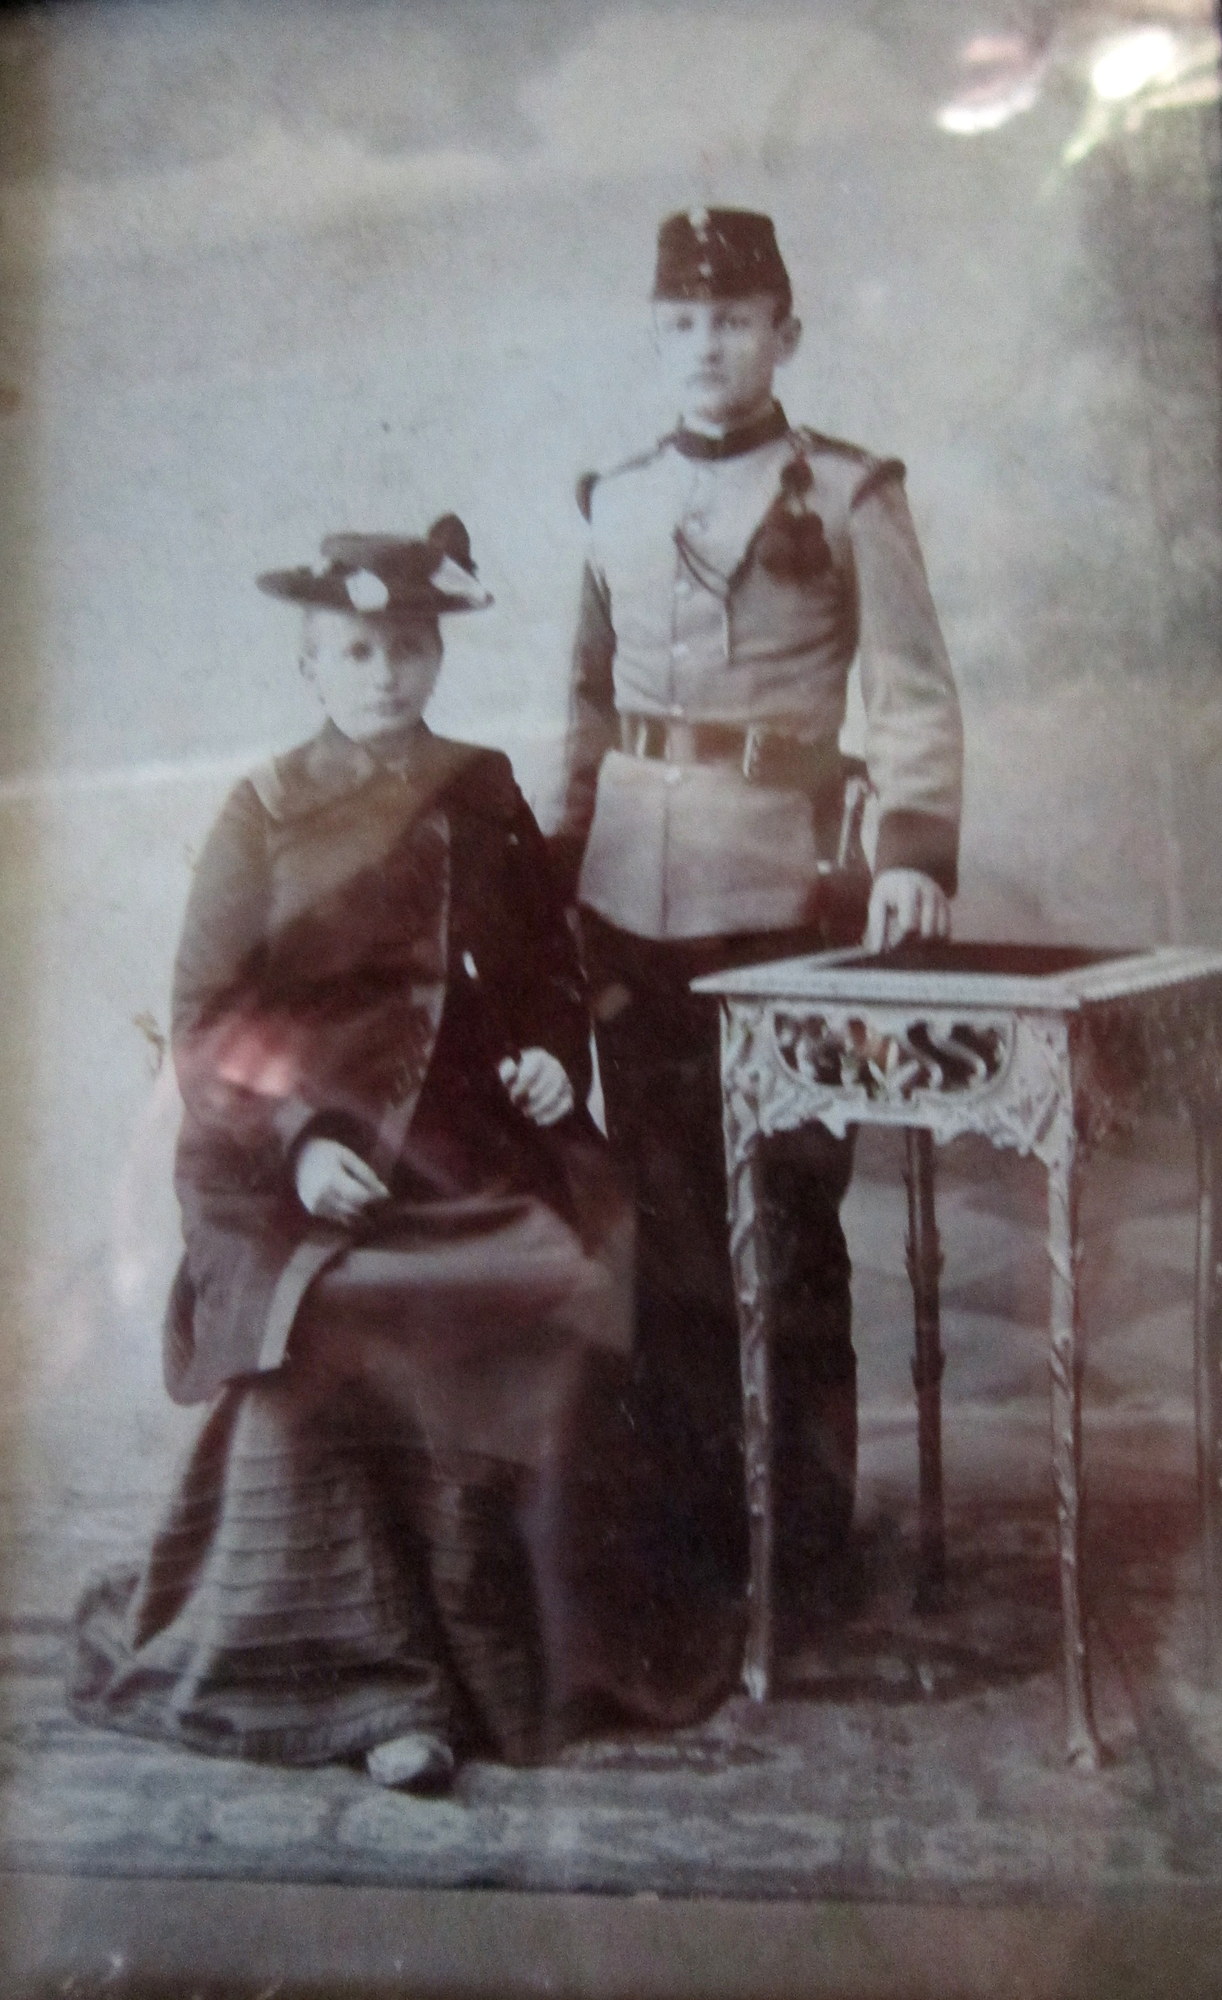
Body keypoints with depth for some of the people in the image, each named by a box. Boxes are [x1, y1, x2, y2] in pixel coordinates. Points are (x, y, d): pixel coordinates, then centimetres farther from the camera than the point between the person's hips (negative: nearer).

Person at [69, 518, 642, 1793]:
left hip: (467, 1138, 3)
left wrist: (552, 1058, -3)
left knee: (560, 1285, -21)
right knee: (329, 1333, -25)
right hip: (304, 1156, -2)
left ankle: (470, 1652, -4)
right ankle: (363, 1679, -6)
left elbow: (548, 969, 18)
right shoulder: (262, 813, 5)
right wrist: (299, 1141, -14)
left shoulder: (483, 795, 13)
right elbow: (204, 1019, 0)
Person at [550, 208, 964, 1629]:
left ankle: (807, 1526, 18)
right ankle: (692, 1503, 24)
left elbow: (912, 697, -4)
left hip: (779, 892, -4)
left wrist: (916, 849, -20)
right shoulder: (615, 503, 14)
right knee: (665, 1215, 9)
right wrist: (561, 870, 11)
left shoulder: (848, 495, 2)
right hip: (632, 905, 4)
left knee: (790, 1218, 2)